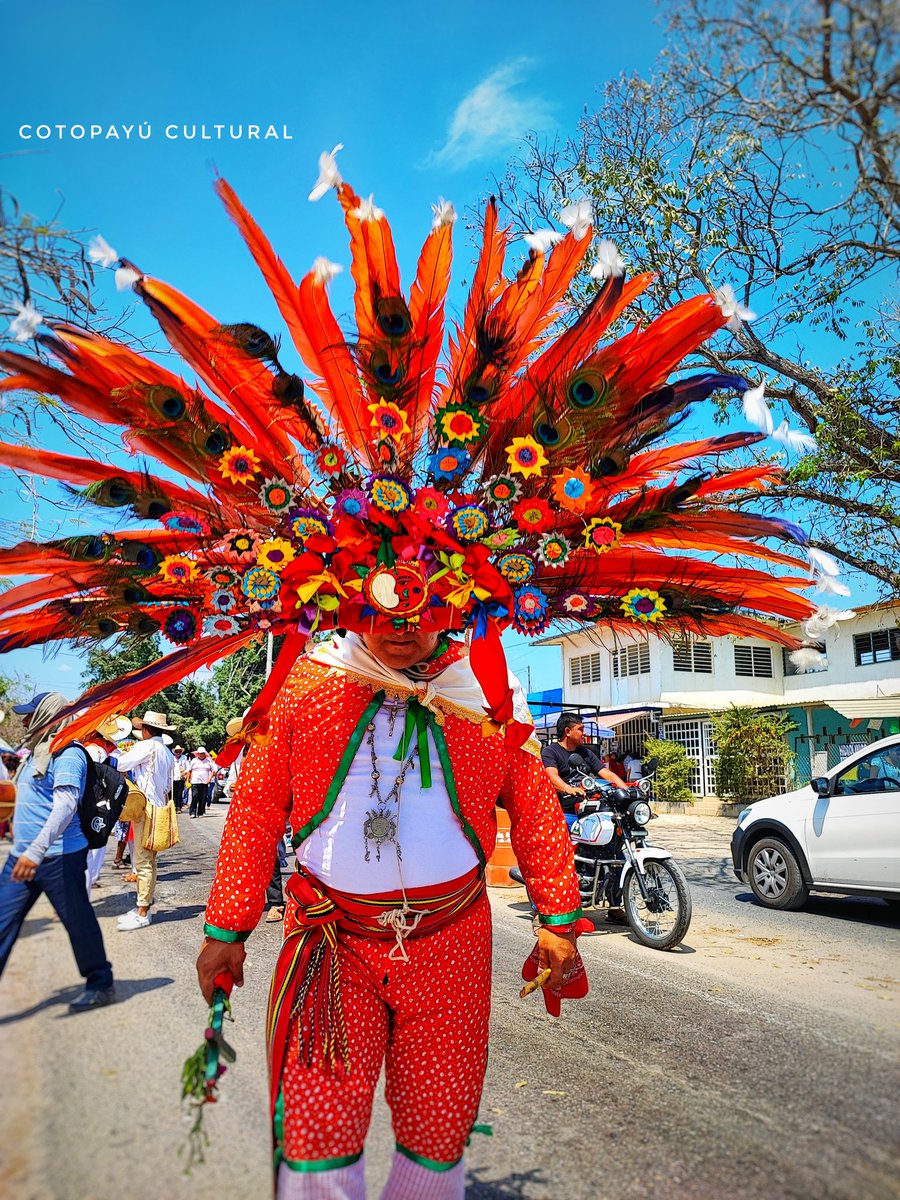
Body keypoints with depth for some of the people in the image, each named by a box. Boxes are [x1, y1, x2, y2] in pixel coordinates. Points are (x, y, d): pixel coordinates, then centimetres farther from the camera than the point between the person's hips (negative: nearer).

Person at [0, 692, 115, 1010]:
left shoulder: (68, 754, -15)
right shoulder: (36, 752, 14)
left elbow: (65, 805, -26)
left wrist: (36, 850, -33)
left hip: (59, 856, -9)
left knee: (78, 921, 4)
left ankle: (101, 985, 21)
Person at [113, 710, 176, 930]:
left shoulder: (147, 746, -12)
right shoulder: (168, 752, 14)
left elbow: (121, 765, -12)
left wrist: (125, 754, 7)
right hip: (160, 809, 9)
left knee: (142, 861, -6)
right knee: (149, 860, 14)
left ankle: (142, 914, -3)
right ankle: (144, 906, 21)